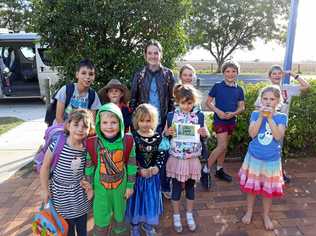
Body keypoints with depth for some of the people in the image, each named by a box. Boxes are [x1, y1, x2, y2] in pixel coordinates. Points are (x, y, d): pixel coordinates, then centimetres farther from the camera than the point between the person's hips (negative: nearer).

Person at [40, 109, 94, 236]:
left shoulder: (86, 148, -13)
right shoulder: (57, 145, -22)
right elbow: (45, 167, -10)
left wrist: (88, 185, -8)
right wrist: (45, 190, -4)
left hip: (80, 193, 3)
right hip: (61, 192, -2)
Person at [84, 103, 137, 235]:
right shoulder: (93, 143, -18)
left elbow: (131, 165, -8)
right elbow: (89, 166, -6)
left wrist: (130, 185, -2)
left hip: (120, 185, 1)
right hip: (100, 186, -1)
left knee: (120, 211, 25)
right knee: (101, 216, 15)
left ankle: (119, 224, 57)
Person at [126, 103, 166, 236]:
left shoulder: (157, 137, -4)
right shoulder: (132, 137, -13)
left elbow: (161, 155, 0)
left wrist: (157, 167, -15)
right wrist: (140, 170, -20)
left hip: (153, 174, 3)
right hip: (136, 174, -3)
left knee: (151, 199, 17)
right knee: (136, 199, 13)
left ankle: (148, 223, 42)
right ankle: (135, 225, 37)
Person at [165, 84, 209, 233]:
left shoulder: (199, 116, -3)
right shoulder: (171, 116, -6)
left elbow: (203, 136, 8)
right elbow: (164, 135, 4)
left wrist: (205, 133, -13)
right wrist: (168, 132, -17)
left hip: (193, 159, 1)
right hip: (176, 159, -1)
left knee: (190, 187, 17)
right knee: (176, 188, 12)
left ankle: (189, 215, 38)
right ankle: (176, 216, 33)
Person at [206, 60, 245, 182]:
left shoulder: (239, 90, 4)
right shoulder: (217, 86, -6)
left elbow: (242, 107, 6)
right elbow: (208, 102, -3)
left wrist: (233, 113, -14)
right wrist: (218, 111, -18)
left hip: (231, 121, 5)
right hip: (219, 120, -5)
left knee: (224, 146, 14)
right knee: (222, 146, -13)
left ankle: (219, 170, 28)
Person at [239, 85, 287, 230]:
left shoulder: (281, 117, -6)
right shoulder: (255, 114, -5)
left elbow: (278, 136, -21)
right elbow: (252, 134, -18)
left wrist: (270, 117, -26)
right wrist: (261, 116, -24)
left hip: (272, 159, 0)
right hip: (254, 157, 0)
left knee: (268, 188, 13)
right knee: (251, 186, 13)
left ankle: (266, 215, 34)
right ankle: (249, 211, 35)